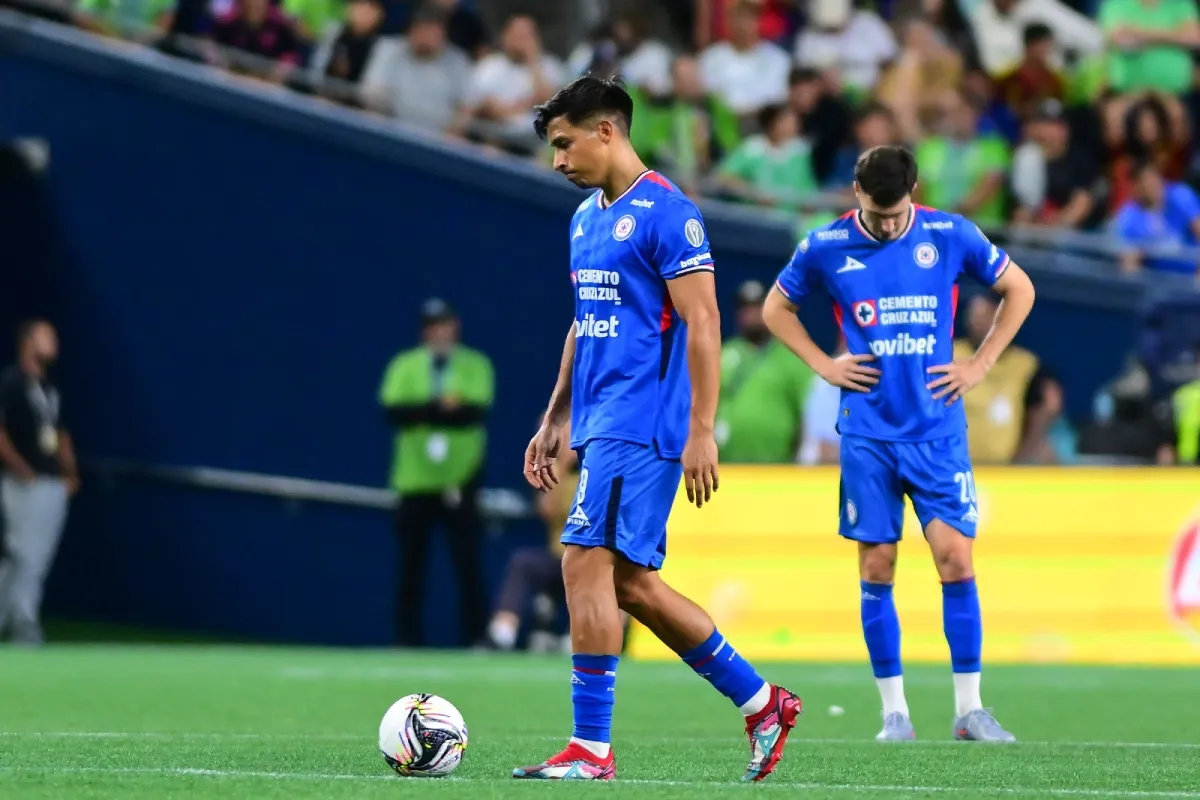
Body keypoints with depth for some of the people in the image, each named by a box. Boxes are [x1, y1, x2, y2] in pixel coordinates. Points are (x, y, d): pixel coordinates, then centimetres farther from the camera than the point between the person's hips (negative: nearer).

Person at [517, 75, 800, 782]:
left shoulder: (668, 213, -11)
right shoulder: (586, 218, 17)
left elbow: (702, 325, -14)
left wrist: (702, 431, -18)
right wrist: (555, 421, 22)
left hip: (640, 428, -9)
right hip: (600, 425, 9)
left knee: (587, 566, -13)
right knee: (631, 584, 9)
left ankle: (591, 749, -9)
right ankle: (763, 703, 19)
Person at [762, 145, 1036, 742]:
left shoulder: (951, 236, -2)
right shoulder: (825, 247, -1)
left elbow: (1019, 290, 11)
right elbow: (776, 308, 15)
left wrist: (979, 366, 4)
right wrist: (823, 365, 2)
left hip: (937, 429, 0)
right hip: (867, 432, 0)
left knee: (956, 557, -8)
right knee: (876, 567, 0)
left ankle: (969, 709, -1)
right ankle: (893, 710, 8)